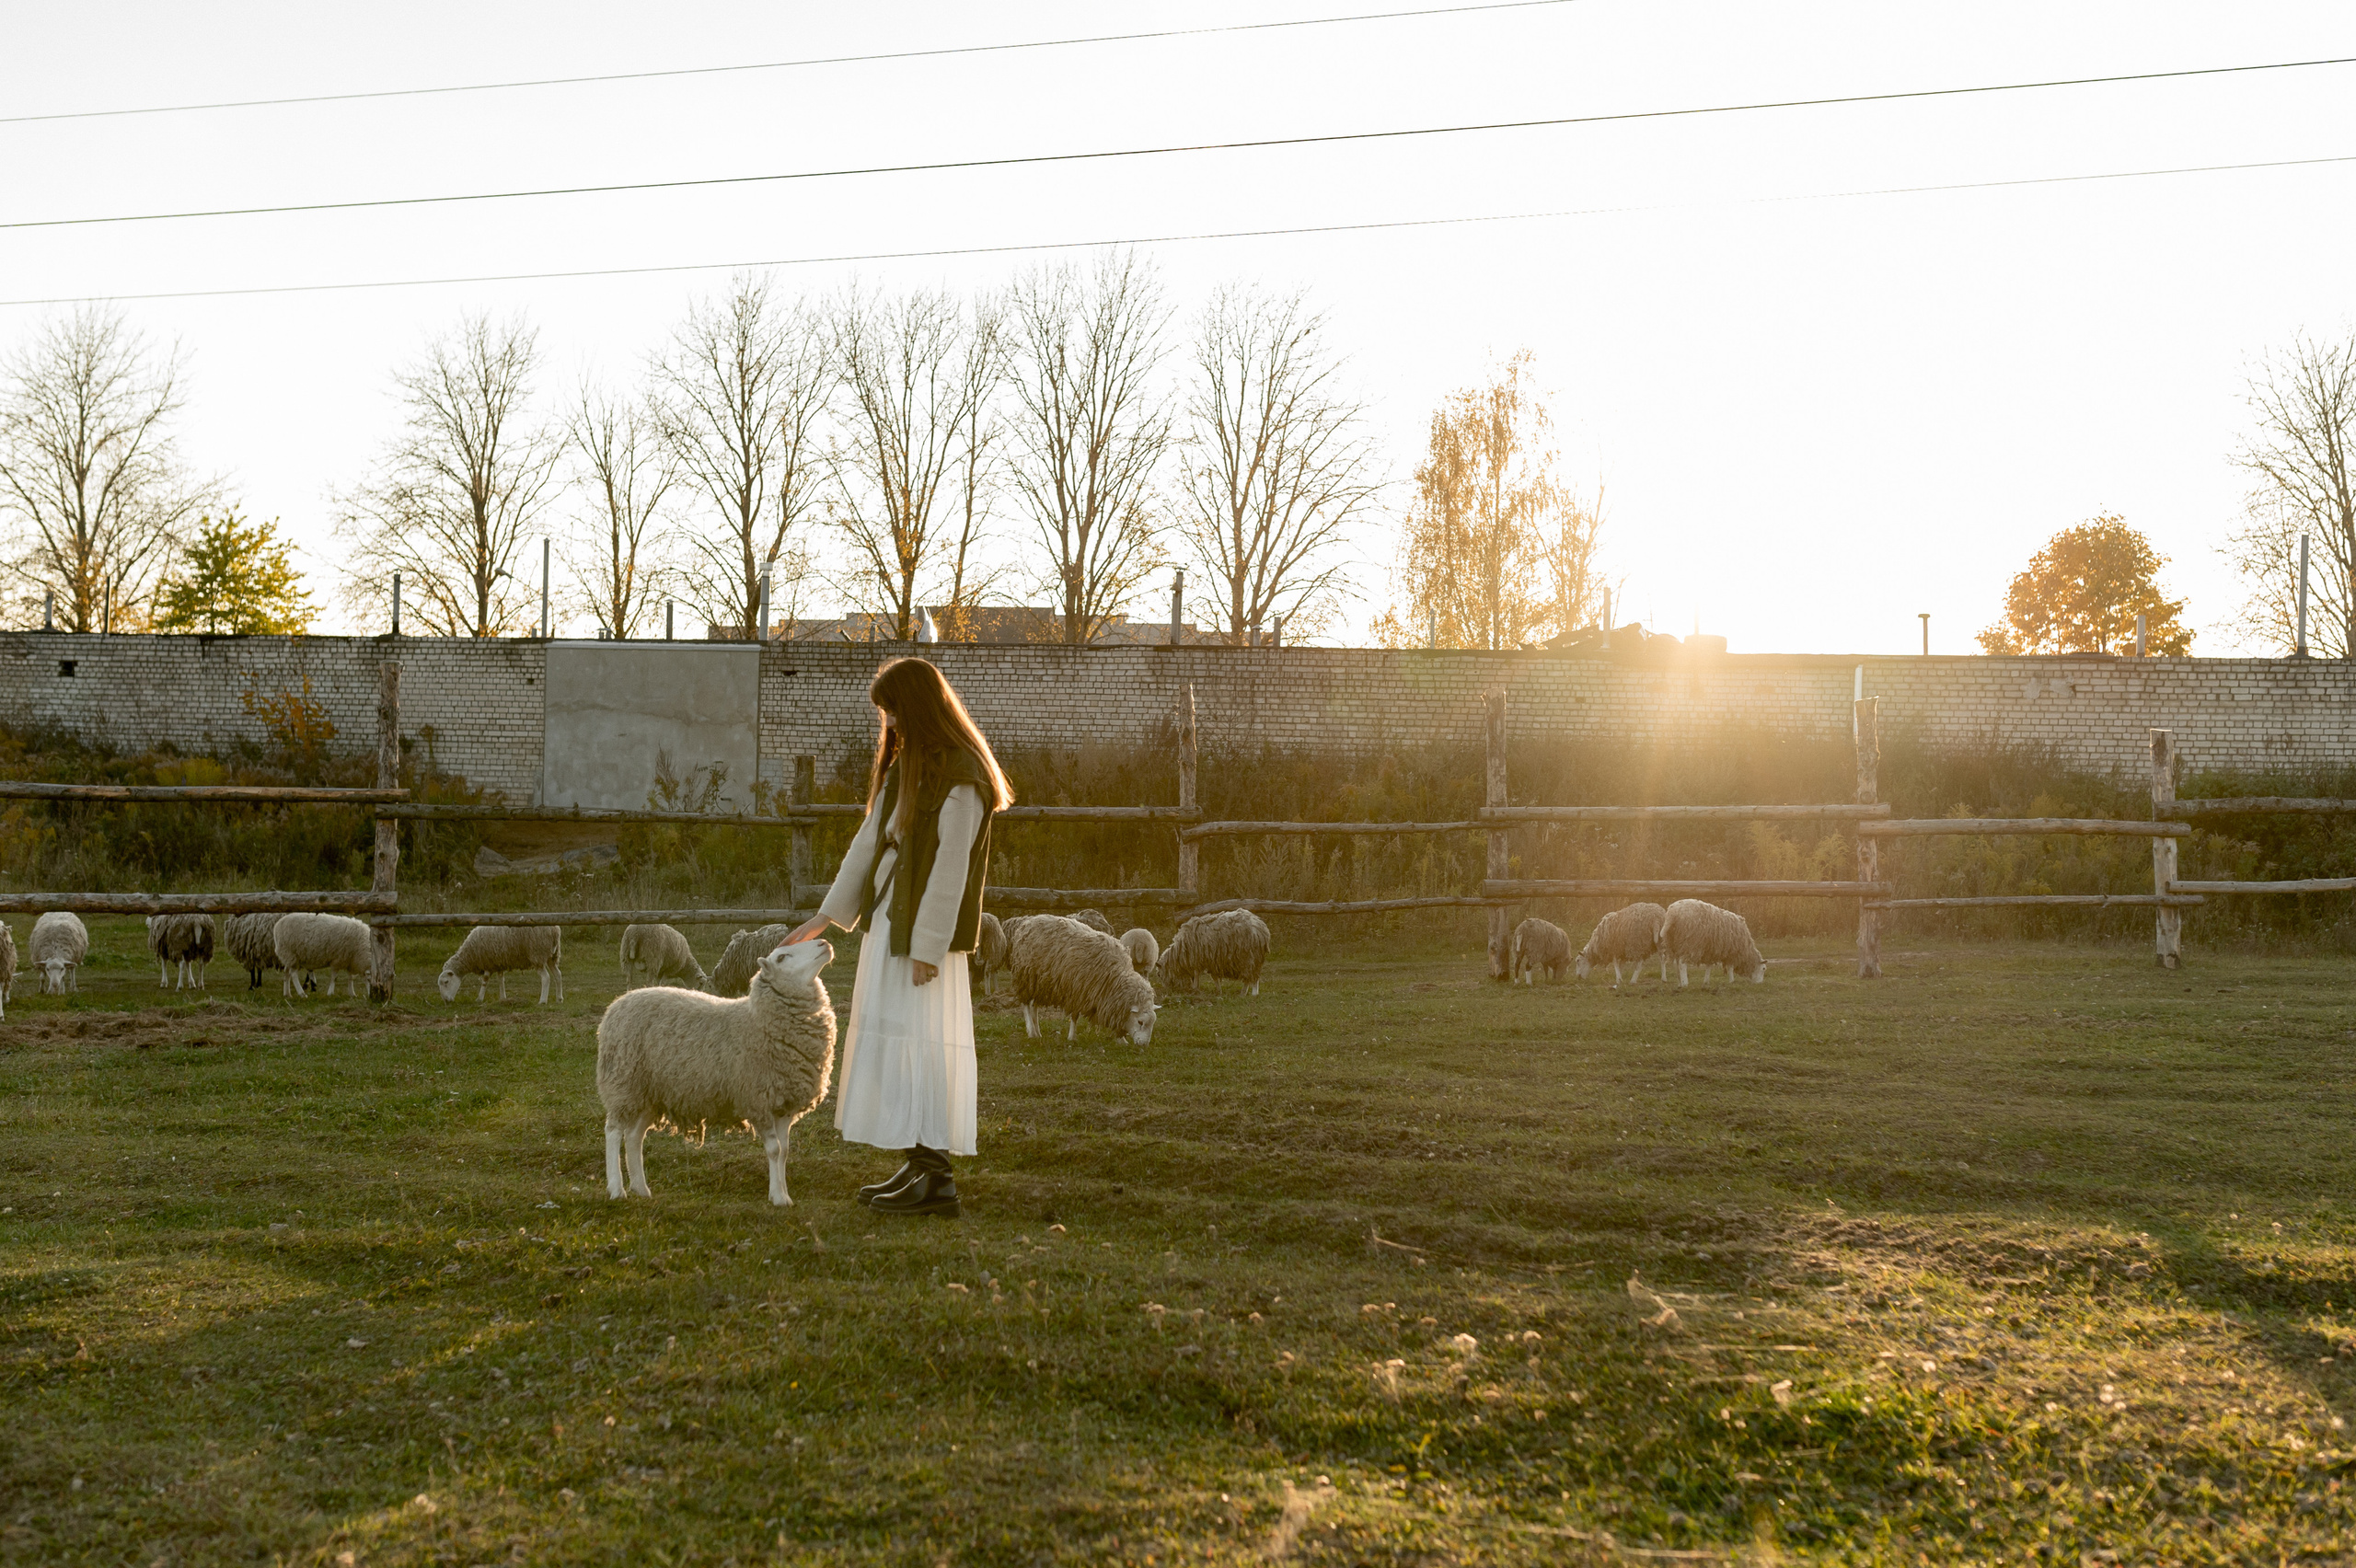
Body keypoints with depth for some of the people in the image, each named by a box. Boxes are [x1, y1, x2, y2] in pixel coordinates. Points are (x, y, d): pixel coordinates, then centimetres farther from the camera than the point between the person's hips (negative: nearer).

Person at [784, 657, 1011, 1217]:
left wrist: (928, 947, -19)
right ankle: (915, 1167, 19)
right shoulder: (904, 764, 13)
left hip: (925, 928, -9)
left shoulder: (959, 776, -15)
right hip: (887, 920, 9)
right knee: (893, 1039, 11)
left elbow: (950, 866, -18)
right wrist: (827, 916, 14)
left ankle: (937, 1179, -1)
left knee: (920, 1039, -7)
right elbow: (870, 840, 16)